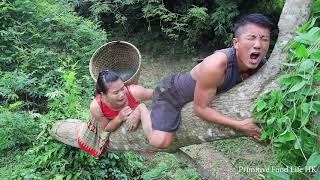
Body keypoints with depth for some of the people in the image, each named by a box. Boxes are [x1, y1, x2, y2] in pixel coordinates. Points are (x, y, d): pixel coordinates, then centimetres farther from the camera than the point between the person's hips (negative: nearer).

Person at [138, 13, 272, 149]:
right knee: (160, 142, -21)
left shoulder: (260, 65, -18)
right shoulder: (216, 64, -39)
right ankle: (142, 109, 11)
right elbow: (200, 108, -29)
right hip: (171, 92, -7)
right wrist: (239, 125, -33)